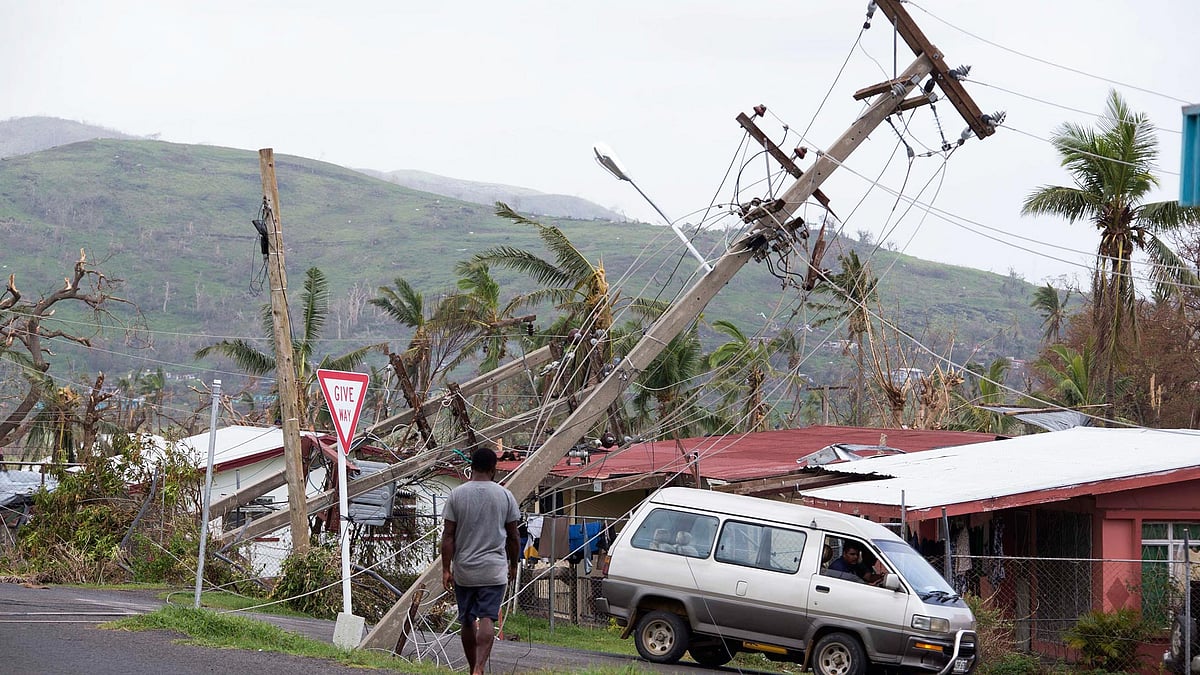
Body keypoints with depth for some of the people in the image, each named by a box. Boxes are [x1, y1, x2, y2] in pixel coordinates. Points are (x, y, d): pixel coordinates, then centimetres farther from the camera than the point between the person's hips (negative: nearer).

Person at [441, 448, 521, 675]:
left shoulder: (456, 495, -2)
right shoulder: (505, 496, -1)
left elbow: (448, 535, -4)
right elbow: (512, 537, 5)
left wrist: (446, 569, -1)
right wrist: (513, 565, 19)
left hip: (463, 570, 1)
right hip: (493, 570, -1)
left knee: (467, 621, 13)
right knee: (487, 619, -7)